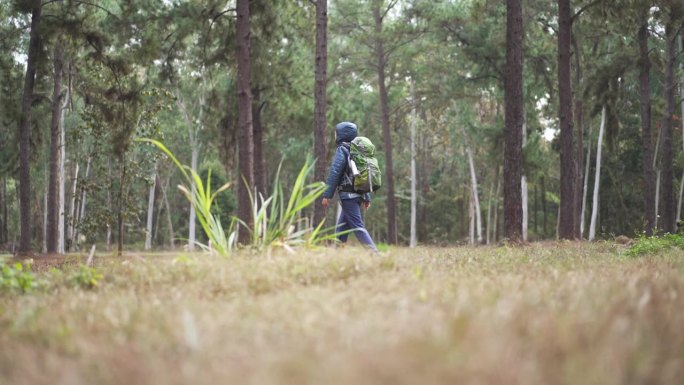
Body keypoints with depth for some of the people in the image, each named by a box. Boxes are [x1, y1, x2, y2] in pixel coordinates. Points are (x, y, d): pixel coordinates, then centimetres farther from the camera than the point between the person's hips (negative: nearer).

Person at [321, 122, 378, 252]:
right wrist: (367, 197, 22)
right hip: (358, 195, 8)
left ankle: (373, 252, -22)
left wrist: (327, 195, -15)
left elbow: (334, 173, -15)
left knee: (358, 227, -13)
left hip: (348, 195, -8)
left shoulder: (342, 150, -8)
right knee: (341, 228, 14)